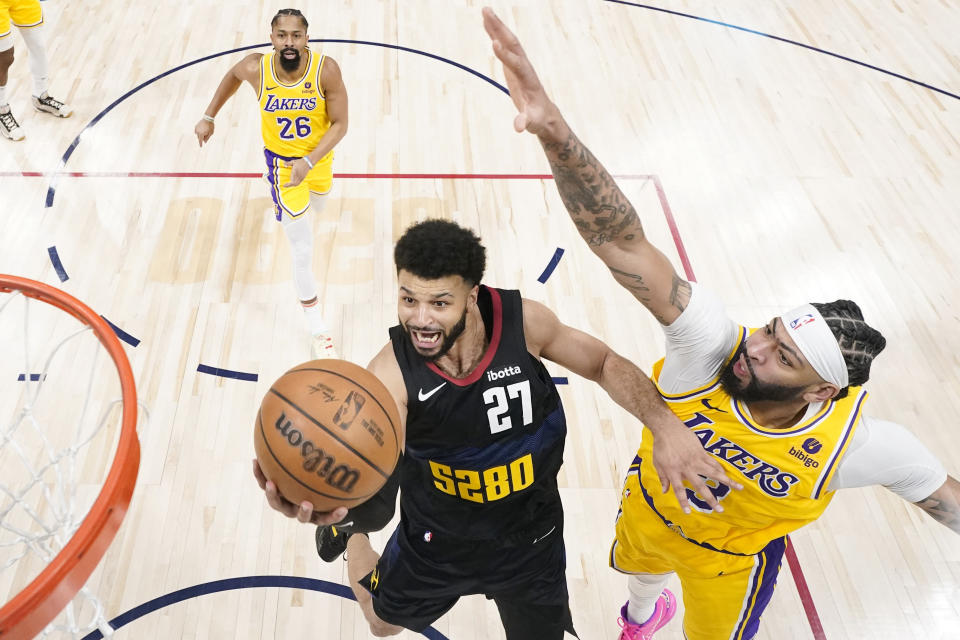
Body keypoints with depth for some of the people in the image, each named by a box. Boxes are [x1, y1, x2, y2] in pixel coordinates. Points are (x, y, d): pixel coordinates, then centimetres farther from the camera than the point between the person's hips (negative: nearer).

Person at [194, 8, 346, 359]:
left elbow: (340, 124, -20)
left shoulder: (326, 70, -28)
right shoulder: (256, 68, -24)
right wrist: (209, 117, 5)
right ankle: (318, 331, 7)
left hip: (319, 153, 2)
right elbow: (232, 75, 1)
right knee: (302, 252, -5)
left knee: (317, 206, 34)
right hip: (282, 159, -2)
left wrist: (309, 162, -31)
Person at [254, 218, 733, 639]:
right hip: (437, 539, 0)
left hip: (531, 537, 1)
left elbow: (604, 364, -9)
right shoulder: (391, 373, -31)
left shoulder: (522, 321, -25)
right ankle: (348, 538, 56)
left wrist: (664, 423, -25)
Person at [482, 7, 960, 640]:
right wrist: (556, 132, -68)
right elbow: (626, 244, -54)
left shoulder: (861, 442, -36)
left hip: (731, 561, -2)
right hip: (648, 509, 2)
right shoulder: (713, 342, -41)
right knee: (639, 570, 37)